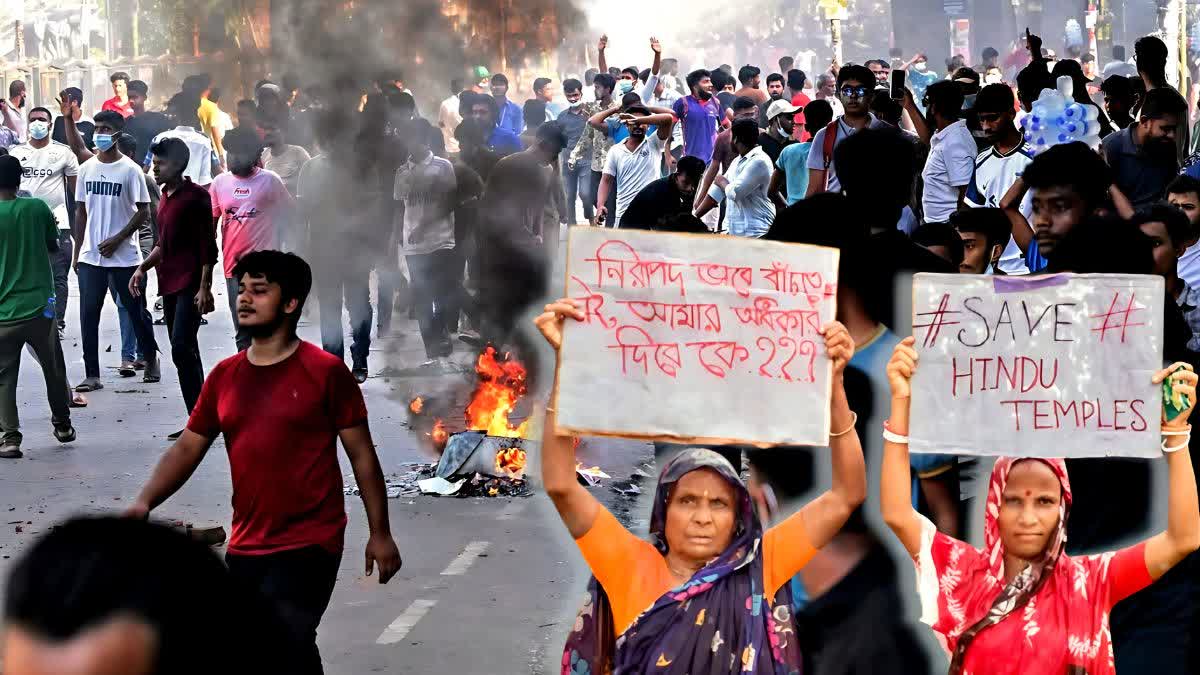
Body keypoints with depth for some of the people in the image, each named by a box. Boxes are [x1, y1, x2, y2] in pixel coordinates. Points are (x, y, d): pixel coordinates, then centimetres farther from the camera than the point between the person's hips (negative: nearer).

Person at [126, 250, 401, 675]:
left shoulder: (325, 372, -7)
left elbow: (361, 454, -3)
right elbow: (187, 449, 8)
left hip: (309, 546, -6)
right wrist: (144, 503, -9)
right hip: (245, 548, 6)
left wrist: (379, 534, -3)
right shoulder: (224, 376, 7)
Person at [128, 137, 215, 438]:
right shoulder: (165, 197, 18)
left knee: (182, 347, -17)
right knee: (183, 351, 8)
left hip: (191, 285, -9)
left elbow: (208, 245, -12)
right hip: (170, 284, 9)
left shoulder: (196, 196, -8)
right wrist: (142, 268, 13)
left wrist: (205, 287, -18)